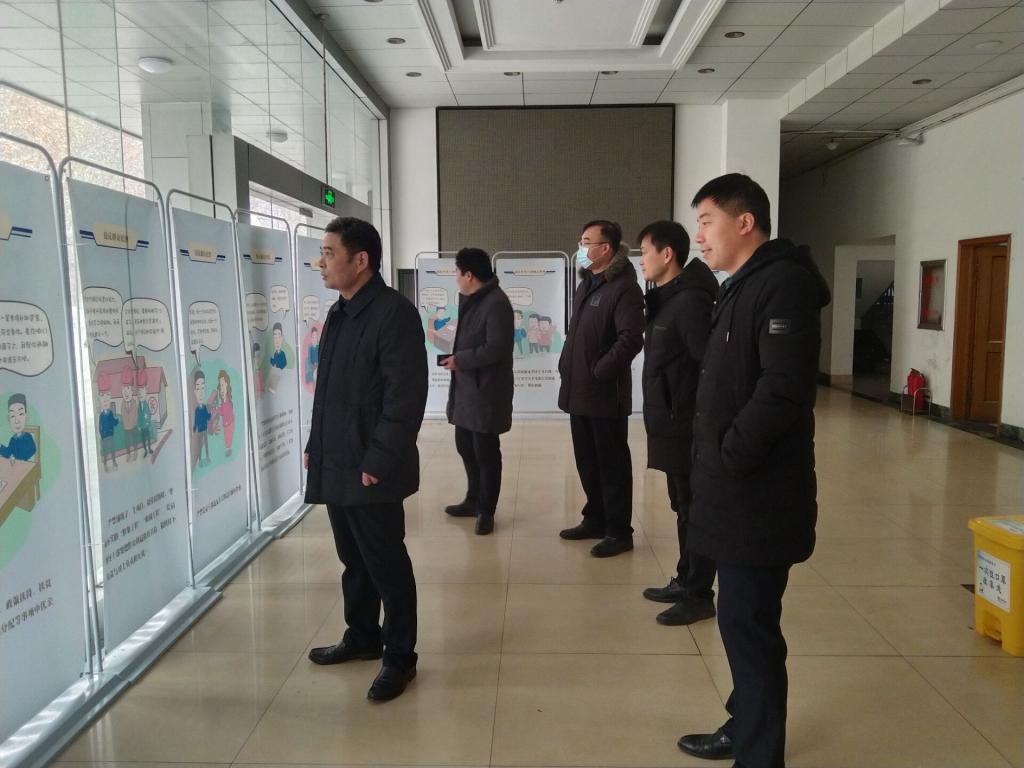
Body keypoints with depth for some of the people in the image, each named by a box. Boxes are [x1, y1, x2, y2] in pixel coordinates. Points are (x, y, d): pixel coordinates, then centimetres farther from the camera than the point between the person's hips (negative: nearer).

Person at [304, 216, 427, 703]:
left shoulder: (394, 313, -15)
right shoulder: (339, 314, 13)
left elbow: (405, 397, -20)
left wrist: (378, 461, -20)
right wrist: (315, 446, 16)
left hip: (370, 470, -9)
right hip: (336, 466, 9)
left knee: (386, 563, 3)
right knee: (353, 559, 20)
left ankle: (400, 657, 18)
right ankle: (362, 637, 37)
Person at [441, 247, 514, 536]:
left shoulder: (496, 303, -18)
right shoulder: (469, 299, 12)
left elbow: (496, 348, -24)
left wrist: (459, 360, -16)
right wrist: (455, 357, 5)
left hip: (486, 391, -10)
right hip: (465, 388, 10)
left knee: (486, 452, 2)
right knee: (465, 447, 18)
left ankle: (486, 511, 16)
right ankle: (474, 500, 35)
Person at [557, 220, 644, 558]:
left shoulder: (624, 287, -13)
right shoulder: (586, 284, 16)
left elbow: (631, 339, -22)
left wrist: (598, 372, -19)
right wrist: (567, 365, 12)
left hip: (605, 394, -9)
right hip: (578, 391, 9)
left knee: (612, 464, 1)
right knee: (587, 462, 17)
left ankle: (619, 532, 12)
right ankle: (595, 520, 30)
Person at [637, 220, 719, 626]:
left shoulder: (690, 302, -18)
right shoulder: (666, 300, 13)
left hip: (687, 429, -10)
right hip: (672, 426, 10)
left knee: (695, 512, 2)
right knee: (683, 508, 18)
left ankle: (699, 595, 13)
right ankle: (685, 581, 30)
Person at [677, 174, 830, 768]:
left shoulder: (782, 284, -15)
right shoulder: (745, 286, 16)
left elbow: (784, 390, -26)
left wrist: (727, 455, -19)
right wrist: (717, 459, 10)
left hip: (759, 494, -10)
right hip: (741, 489, 10)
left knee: (749, 623, 0)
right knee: (742, 618, 19)